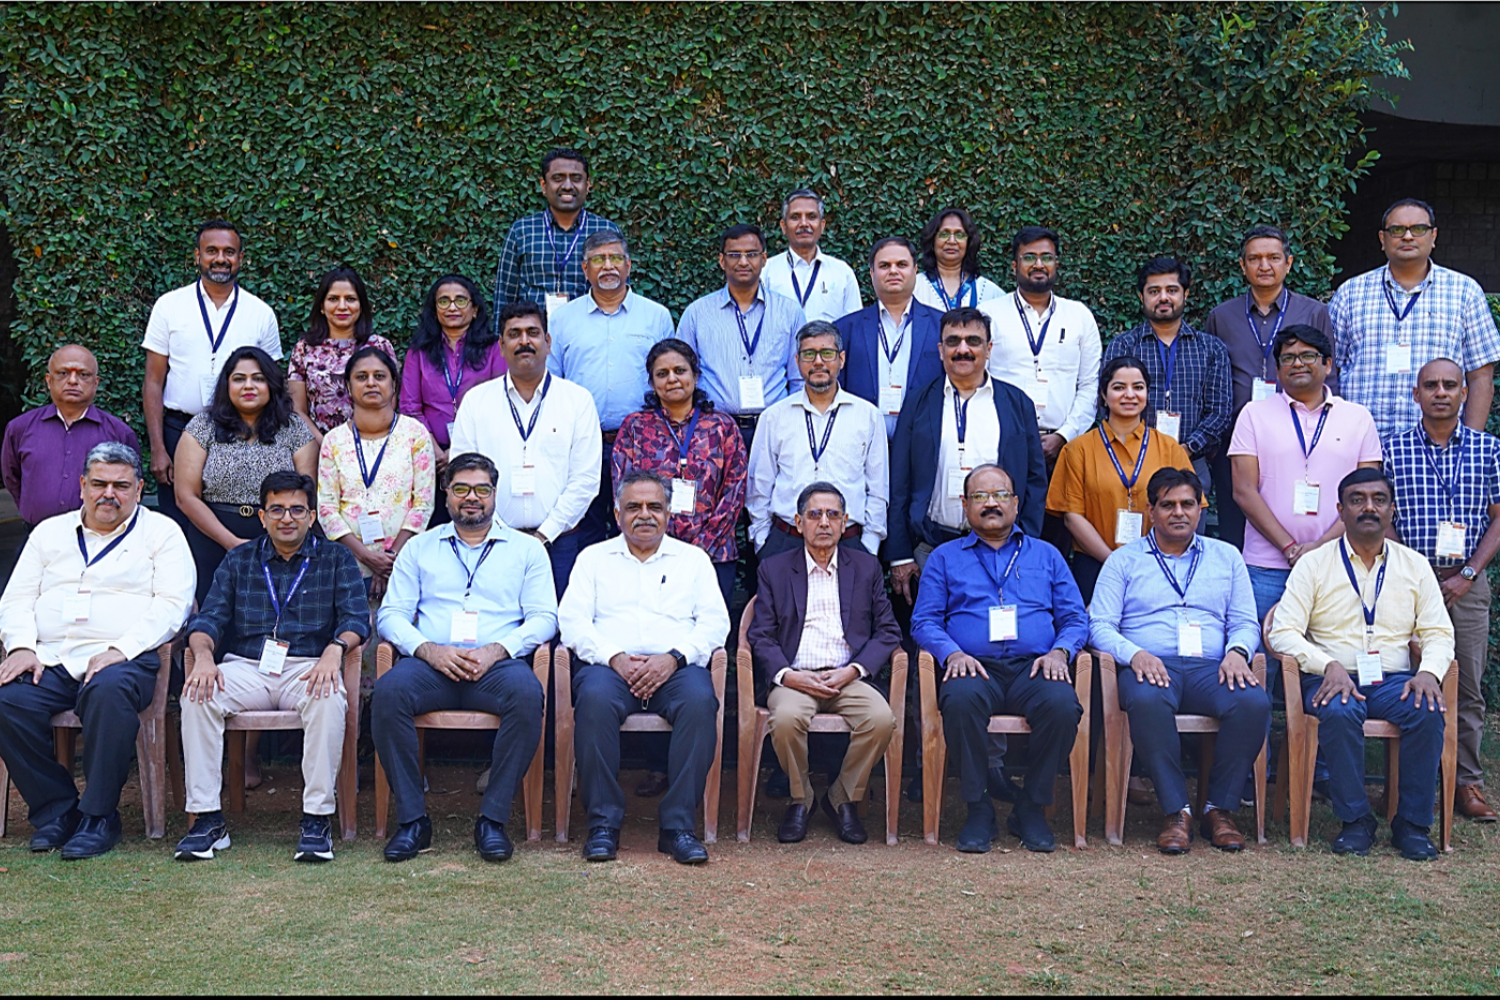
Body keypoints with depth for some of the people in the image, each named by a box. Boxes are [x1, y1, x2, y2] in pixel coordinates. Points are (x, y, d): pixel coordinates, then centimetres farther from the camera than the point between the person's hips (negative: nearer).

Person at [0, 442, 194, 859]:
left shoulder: (161, 532, 12)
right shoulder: (49, 532, 24)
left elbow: (171, 604, -1)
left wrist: (119, 650, -15)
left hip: (122, 658, -4)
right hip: (49, 659, 4)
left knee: (109, 691, -37)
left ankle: (98, 816, -24)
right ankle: (55, 809, -10)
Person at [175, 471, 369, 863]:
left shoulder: (336, 560, 13)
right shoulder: (238, 560, 18)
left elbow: (356, 617, 1)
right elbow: (209, 618, 9)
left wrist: (335, 649, -22)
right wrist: (204, 655, -14)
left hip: (307, 668, -2)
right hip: (246, 667, 2)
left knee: (328, 698, -36)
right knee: (197, 695, -28)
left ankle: (317, 818, -30)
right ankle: (207, 819, -25)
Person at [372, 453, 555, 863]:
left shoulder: (526, 548, 18)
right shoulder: (419, 547, 22)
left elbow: (543, 618, 8)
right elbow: (390, 614, 12)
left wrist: (496, 650, -11)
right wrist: (428, 649, -9)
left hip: (497, 664, -1)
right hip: (431, 662, 1)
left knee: (527, 694, -35)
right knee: (388, 691, -32)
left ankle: (493, 818, -24)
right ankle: (412, 819, -22)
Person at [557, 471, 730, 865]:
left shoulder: (693, 559, 21)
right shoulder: (594, 558, 21)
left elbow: (715, 622, 8)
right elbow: (572, 620, 7)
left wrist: (673, 657, -11)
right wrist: (614, 658, -11)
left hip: (676, 666, 0)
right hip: (610, 664, 0)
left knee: (699, 700, -34)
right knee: (595, 698, -35)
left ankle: (678, 824, -28)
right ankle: (603, 822, -26)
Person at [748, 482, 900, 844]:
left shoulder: (867, 567, 16)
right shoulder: (774, 568, 13)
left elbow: (888, 632, 10)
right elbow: (760, 635, 7)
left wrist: (854, 670, -7)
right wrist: (786, 674, -12)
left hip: (849, 678, 1)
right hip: (794, 677, -1)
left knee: (882, 719, -30)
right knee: (786, 718, -34)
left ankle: (843, 798, -5)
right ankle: (800, 800, -5)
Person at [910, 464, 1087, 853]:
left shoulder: (1046, 555, 23)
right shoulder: (945, 557, 20)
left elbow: (1076, 618, 16)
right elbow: (924, 620, 10)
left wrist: (1059, 651, -6)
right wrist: (953, 653, -10)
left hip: (1033, 668, 1)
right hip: (975, 668, -1)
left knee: (1063, 704, -32)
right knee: (961, 700, -36)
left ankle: (1031, 807, -13)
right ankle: (978, 809, -19)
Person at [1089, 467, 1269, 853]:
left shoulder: (1226, 557, 23)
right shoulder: (1123, 560, 16)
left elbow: (1246, 622, 18)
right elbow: (1100, 626, 6)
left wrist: (1237, 651, -6)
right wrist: (1134, 654, -14)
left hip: (1210, 668, 2)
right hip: (1149, 667, -2)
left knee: (1254, 701, -31)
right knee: (1147, 700, -39)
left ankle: (1219, 808, -18)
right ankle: (1176, 810, -28)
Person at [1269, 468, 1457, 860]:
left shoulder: (1415, 565, 14)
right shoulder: (1314, 564, 5)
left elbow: (1439, 633, 10)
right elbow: (1283, 632, -3)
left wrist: (1429, 671, -13)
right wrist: (1330, 666, -20)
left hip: (1394, 680, 2)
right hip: (1333, 678, -2)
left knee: (1429, 711, -30)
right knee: (1340, 711, -36)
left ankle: (1412, 823, -16)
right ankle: (1355, 820, -19)